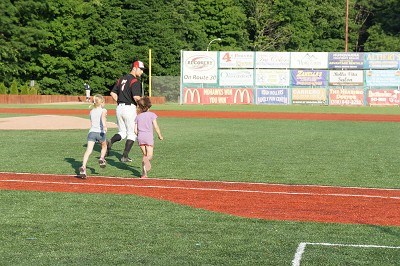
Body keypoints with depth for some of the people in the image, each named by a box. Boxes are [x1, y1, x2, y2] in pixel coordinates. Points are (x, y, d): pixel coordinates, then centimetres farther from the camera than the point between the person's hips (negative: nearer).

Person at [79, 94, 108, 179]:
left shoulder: (92, 111, 21)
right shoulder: (103, 110, 7)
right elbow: (103, 116, -16)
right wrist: (105, 125, -31)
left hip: (92, 131, 3)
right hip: (100, 132, -3)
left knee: (88, 150, -11)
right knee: (104, 146, 28)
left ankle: (83, 167, -27)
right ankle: (101, 159, 9)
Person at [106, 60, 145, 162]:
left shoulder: (122, 79, 13)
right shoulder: (135, 81, -12)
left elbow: (113, 93, 13)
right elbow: (136, 97, -23)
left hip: (119, 108, 7)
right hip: (130, 108, -7)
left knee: (122, 133, 16)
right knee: (132, 134, 6)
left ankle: (110, 142, -12)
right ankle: (125, 156, 2)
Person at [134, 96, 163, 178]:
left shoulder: (138, 116, 12)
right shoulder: (151, 114, 2)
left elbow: (135, 130, 9)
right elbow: (156, 126, -3)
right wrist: (160, 135, 10)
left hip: (140, 137, 3)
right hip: (149, 136, -3)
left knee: (145, 155, 14)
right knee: (149, 155, -5)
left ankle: (144, 173, 6)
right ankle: (146, 162, -41)